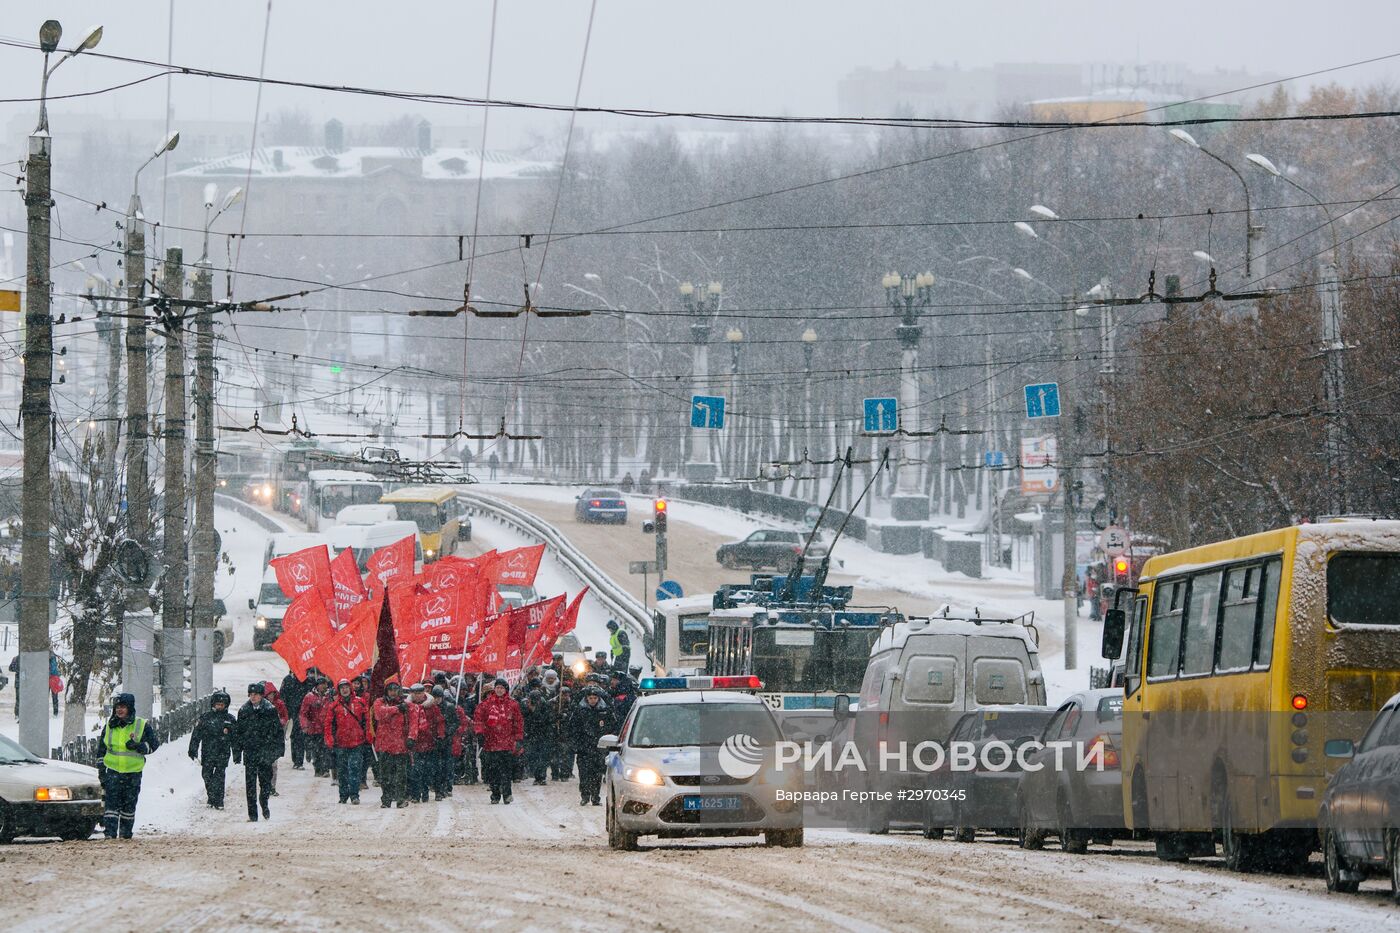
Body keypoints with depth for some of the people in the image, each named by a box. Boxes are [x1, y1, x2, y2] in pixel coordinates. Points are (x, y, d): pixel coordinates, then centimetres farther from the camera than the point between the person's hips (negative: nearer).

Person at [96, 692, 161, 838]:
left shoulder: (141, 726, 0)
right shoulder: (109, 726, 8)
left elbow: (154, 743, 2)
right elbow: (101, 749, 17)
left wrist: (139, 746, -16)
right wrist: (101, 769, 13)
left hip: (133, 772, -1)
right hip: (113, 771, 1)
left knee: (129, 805, 6)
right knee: (111, 802, -10)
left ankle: (126, 832, 18)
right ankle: (110, 832, -14)